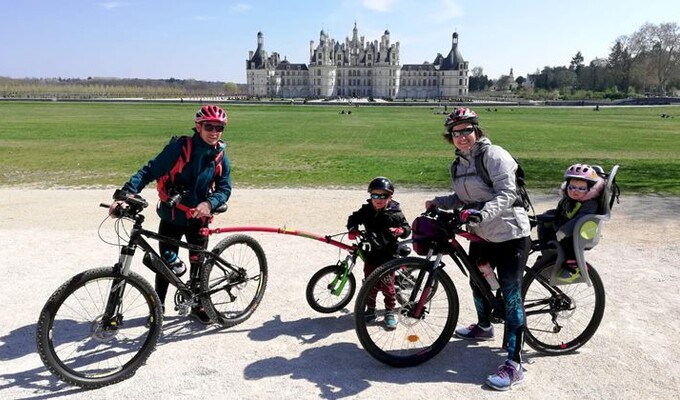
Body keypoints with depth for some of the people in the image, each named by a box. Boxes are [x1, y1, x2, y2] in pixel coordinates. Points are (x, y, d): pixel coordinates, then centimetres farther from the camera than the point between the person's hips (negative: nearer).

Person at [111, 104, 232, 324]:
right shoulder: (179, 147, -18)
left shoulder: (220, 155, -7)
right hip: (171, 217, -2)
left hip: (198, 218, 2)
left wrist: (209, 203, -27)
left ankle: (198, 304, 31)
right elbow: (150, 171, -19)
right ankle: (158, 305, 30)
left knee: (198, 262, 11)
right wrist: (126, 194, -32)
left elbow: (224, 188, -7)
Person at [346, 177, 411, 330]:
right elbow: (353, 218, 14)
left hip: (388, 255, -3)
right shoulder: (366, 211, 2)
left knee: (387, 285, 2)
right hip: (371, 254, 3)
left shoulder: (395, 212, -6)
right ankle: (370, 310, 27)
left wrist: (399, 230, -26)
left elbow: (407, 227, -3)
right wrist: (352, 229, -6)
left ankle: (390, 312, 18)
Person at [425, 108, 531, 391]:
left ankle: (514, 364, -4)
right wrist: (437, 202, 1)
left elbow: (507, 194, -24)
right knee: (477, 283, 22)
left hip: (510, 235, -8)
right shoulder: (458, 165, 9)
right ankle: (484, 327, 49)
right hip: (481, 235, 8)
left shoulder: (494, 155, -15)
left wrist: (482, 213, -39)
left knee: (510, 295, -9)